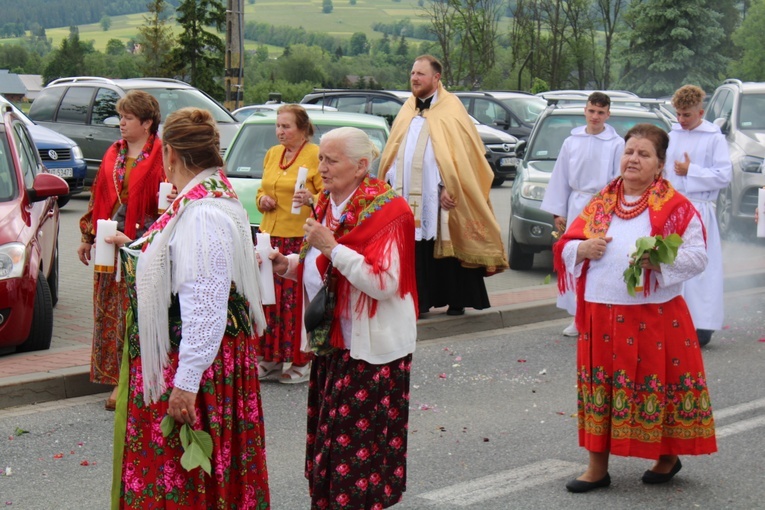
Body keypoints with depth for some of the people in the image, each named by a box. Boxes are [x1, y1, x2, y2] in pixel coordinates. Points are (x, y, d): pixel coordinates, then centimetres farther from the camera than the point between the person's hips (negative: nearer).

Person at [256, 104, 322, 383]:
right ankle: (270, 359, 15)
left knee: (297, 300, -5)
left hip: (301, 237, -6)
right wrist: (262, 199, 6)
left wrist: (311, 199, -26)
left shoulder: (316, 155, -5)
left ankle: (301, 363, 3)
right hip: (270, 235, 7)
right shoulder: (272, 154, 17)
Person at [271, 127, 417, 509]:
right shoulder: (328, 204, 11)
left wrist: (332, 247, -24)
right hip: (331, 342, 8)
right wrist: (289, 265, 5)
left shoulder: (385, 210, -15)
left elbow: (384, 283, -24)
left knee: (358, 449, -3)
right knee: (328, 444, 13)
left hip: (369, 350, -8)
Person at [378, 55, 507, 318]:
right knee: (415, 253, 4)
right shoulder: (407, 109, 17)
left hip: (438, 196, -5)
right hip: (406, 195, 5)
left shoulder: (451, 108, -2)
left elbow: (461, 153, -9)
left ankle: (457, 301, 9)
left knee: (447, 250, 0)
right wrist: (391, 180, 7)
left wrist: (449, 188, -16)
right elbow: (392, 151, 20)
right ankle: (419, 301, 10)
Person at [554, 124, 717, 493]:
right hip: (601, 315, 4)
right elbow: (565, 247, 12)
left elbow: (697, 257, -10)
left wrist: (658, 260, -24)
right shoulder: (601, 203, 10)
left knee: (657, 387, 4)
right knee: (599, 387, 7)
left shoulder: (676, 208, -4)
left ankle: (668, 457, 26)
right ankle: (597, 467, 17)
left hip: (655, 317, -4)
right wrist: (584, 249, -9)